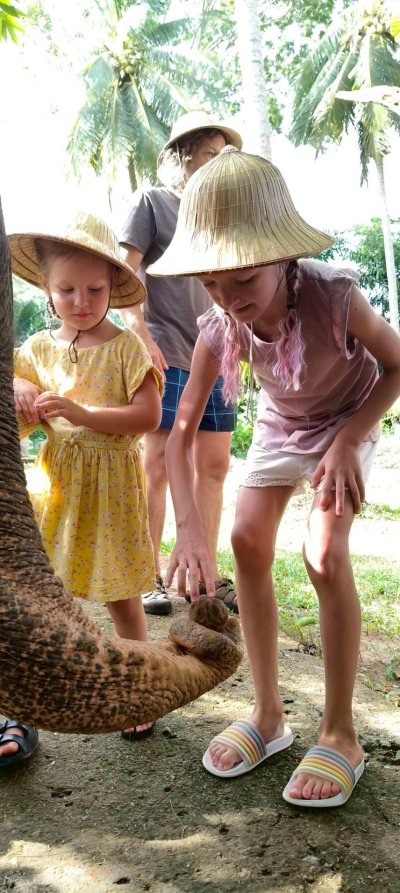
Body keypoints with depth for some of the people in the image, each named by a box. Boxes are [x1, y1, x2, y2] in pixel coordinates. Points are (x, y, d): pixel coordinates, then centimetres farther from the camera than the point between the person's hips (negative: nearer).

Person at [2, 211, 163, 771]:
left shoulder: (126, 346, -4)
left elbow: (149, 415, -13)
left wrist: (84, 414, -24)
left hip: (110, 483, -2)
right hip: (53, 483, 3)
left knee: (121, 595, 9)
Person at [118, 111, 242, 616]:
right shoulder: (151, 202, 6)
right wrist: (141, 334, -17)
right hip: (165, 353, -6)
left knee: (214, 465, 4)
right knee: (158, 465, -4)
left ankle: (206, 575, 13)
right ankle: (149, 576, 6)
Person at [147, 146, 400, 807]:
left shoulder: (333, 295, -34)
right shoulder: (220, 327, -24)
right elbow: (182, 432, -23)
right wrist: (189, 525, -36)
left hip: (347, 420, -4)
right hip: (279, 424, 4)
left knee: (325, 554, -20)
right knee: (248, 542, -7)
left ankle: (340, 733, -5)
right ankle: (268, 716, 7)